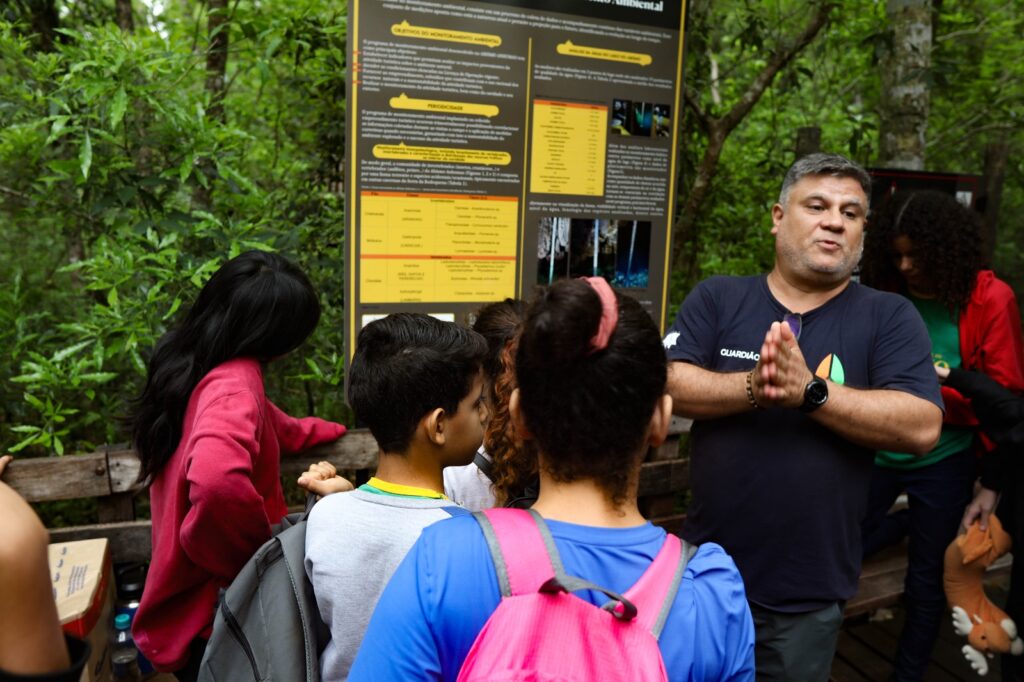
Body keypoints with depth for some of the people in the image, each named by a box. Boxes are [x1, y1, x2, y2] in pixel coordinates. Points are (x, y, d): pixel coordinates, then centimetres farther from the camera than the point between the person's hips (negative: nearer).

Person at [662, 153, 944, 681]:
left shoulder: (890, 317, -3)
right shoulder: (717, 298, -1)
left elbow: (922, 426, -15)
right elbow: (666, 385, -12)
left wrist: (810, 392, -26)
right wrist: (752, 388, -27)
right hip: (705, 570, 1)